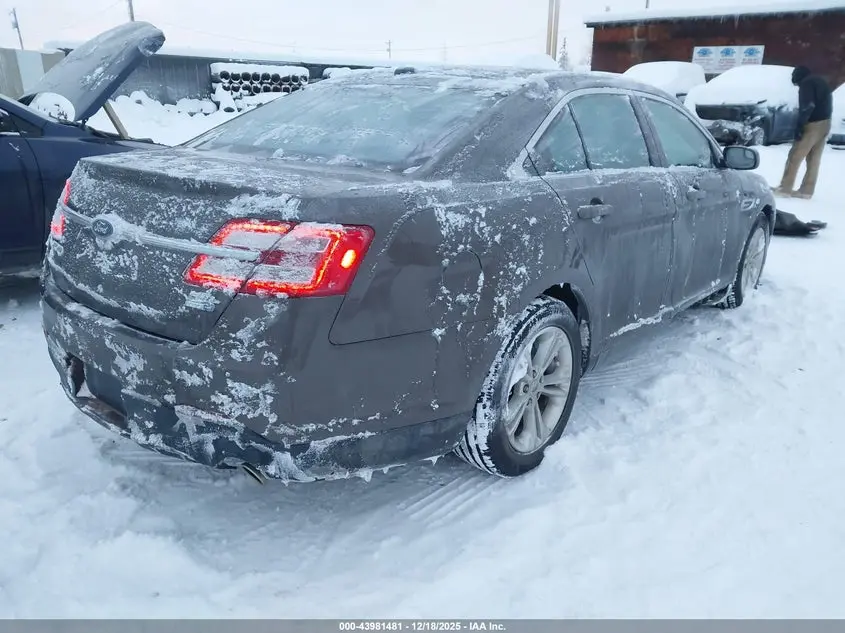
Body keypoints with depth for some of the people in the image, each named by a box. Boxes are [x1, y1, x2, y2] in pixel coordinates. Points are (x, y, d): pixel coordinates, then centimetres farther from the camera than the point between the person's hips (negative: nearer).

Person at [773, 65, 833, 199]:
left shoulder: (806, 83, -6)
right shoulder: (821, 82, 23)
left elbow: (808, 106, -19)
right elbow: (827, 105, 21)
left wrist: (799, 126, -19)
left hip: (813, 124, -9)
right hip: (825, 123, 9)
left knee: (795, 156, -6)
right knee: (814, 159, 7)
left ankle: (785, 187, -6)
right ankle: (806, 190, 8)